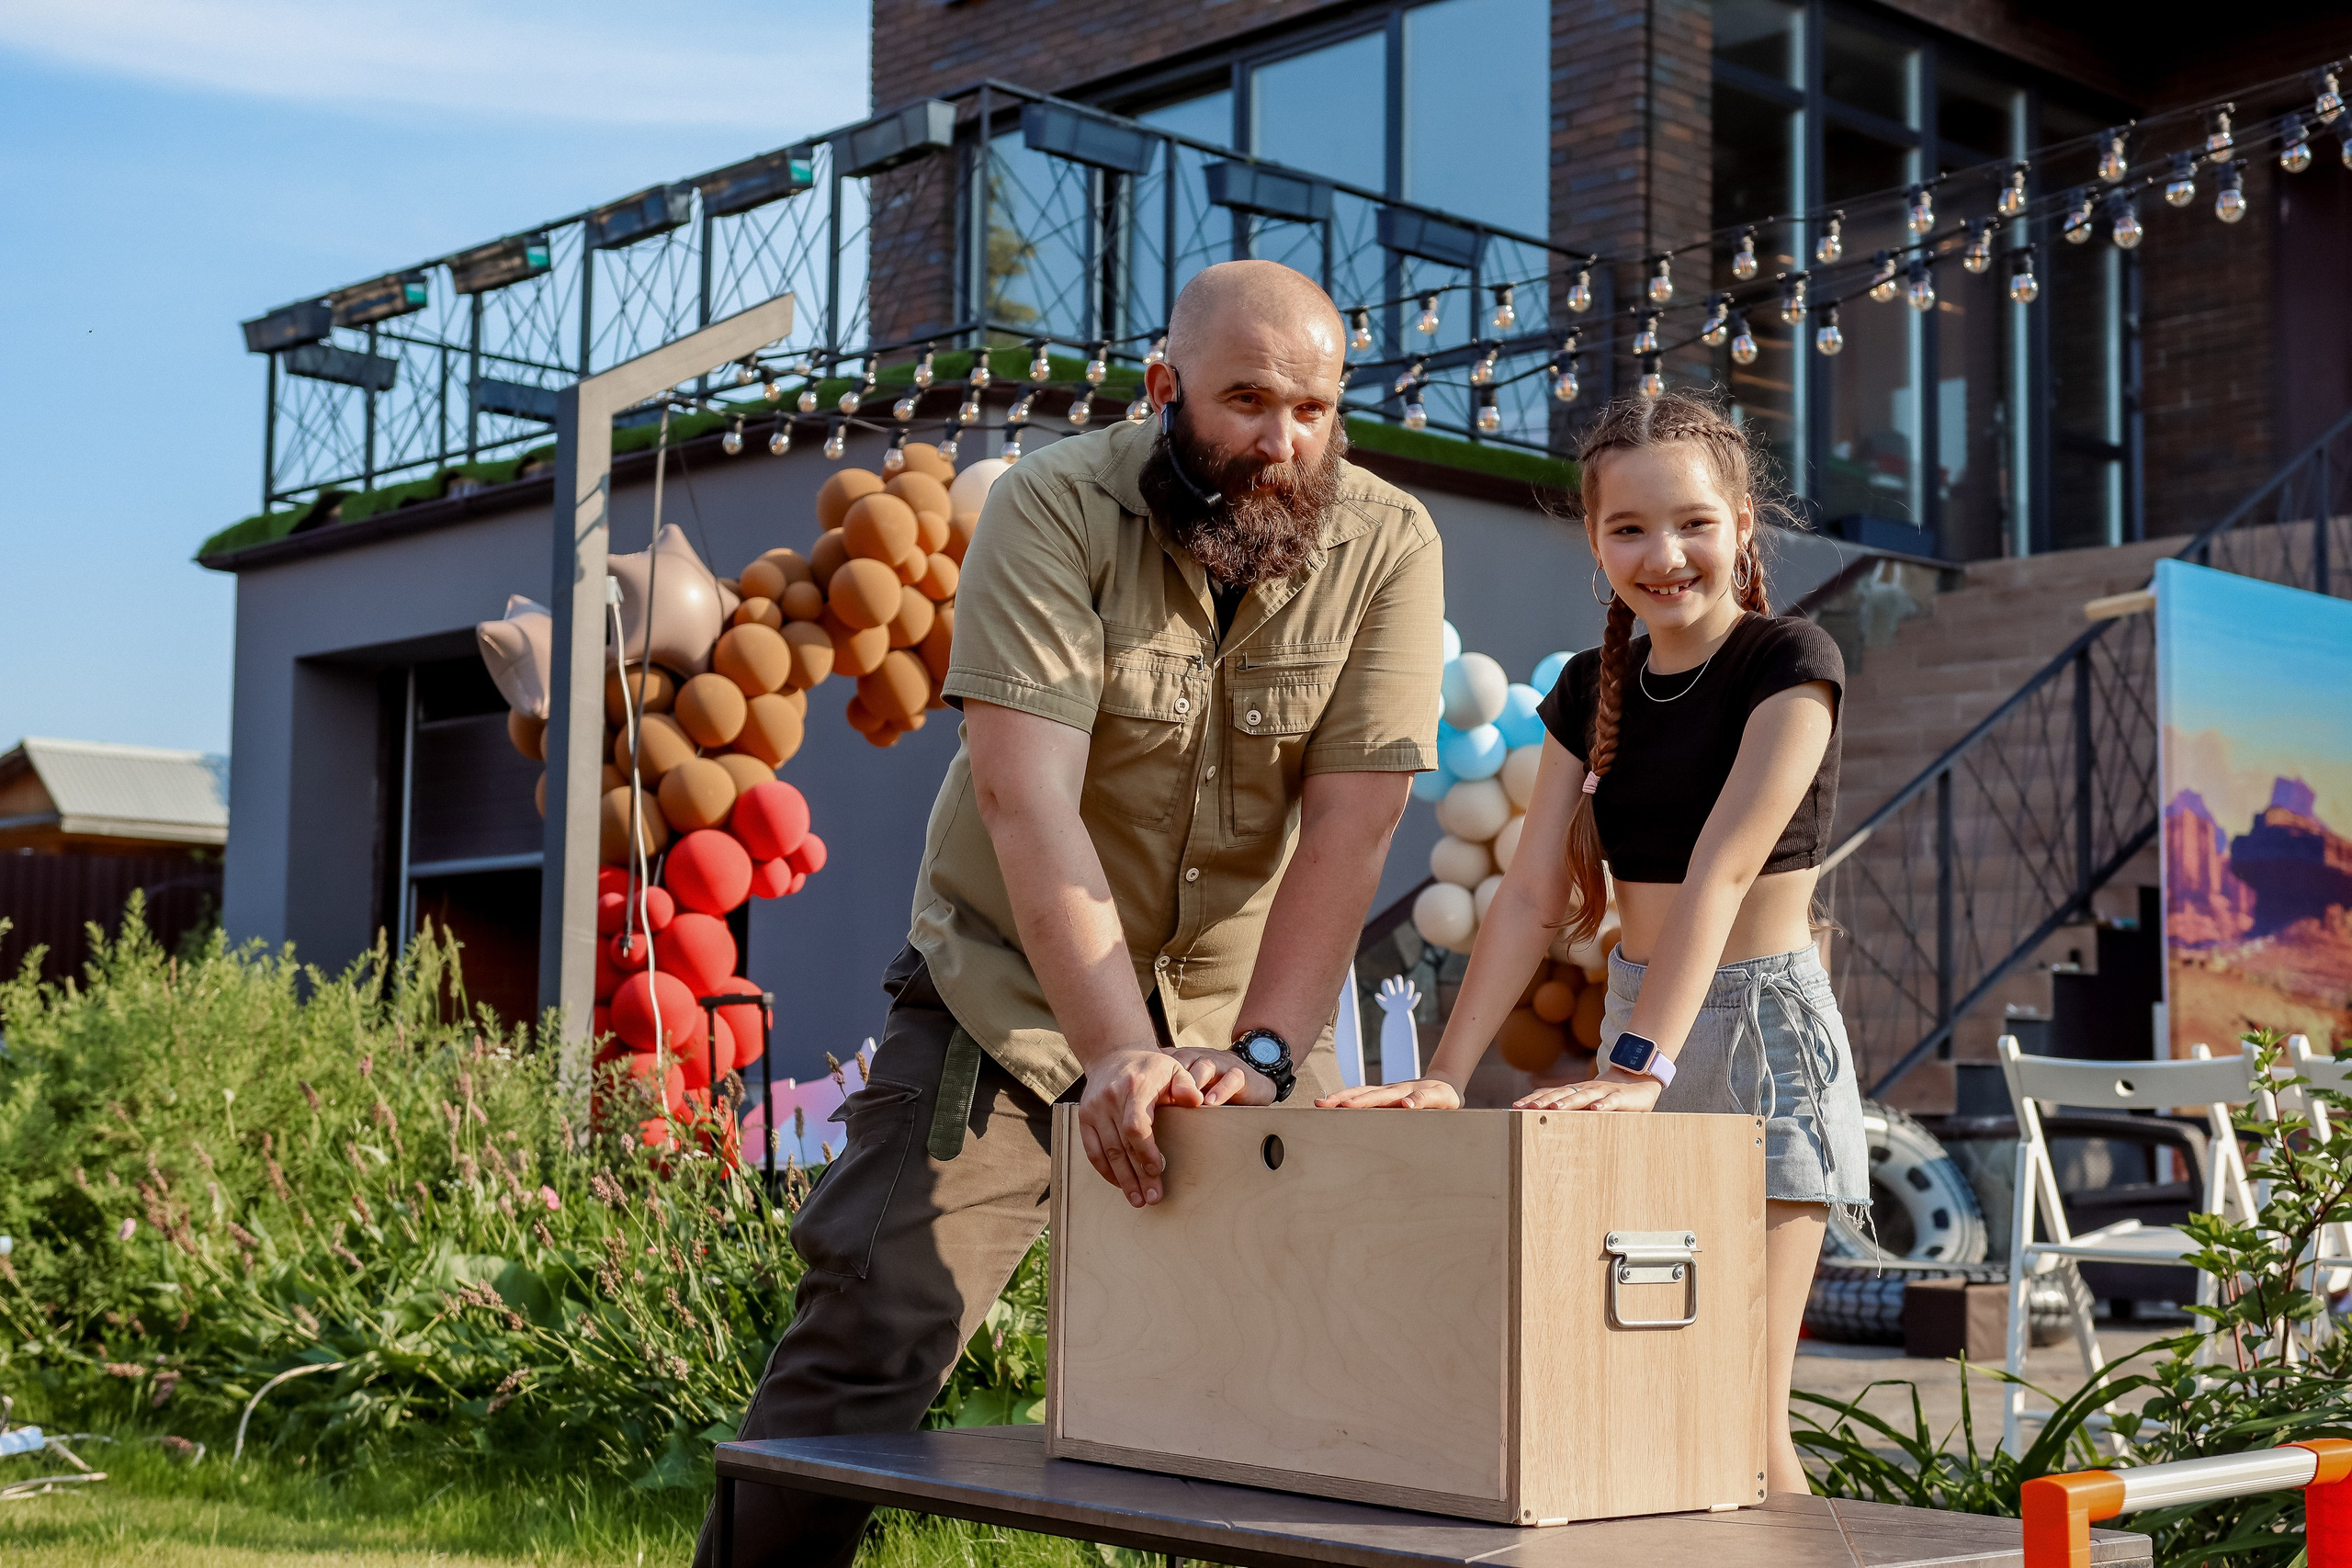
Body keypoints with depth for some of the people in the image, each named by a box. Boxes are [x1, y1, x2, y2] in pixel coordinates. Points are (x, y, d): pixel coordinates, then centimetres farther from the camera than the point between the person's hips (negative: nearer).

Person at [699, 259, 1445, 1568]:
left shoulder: (1388, 548, -9)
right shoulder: (1057, 506, -15)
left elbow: (1353, 822, -15)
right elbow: (1025, 794, -26)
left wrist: (1260, 1055, -27)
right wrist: (1119, 1054, -36)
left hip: (1249, 1009, 2)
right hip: (1014, 994, -2)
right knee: (867, 1341, -9)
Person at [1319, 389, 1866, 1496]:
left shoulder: (1789, 664, -10)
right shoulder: (1592, 690, 7)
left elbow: (1720, 872, -23)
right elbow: (1532, 896, 1)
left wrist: (1642, 1066, -33)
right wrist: (1445, 1075, -10)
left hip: (1757, 1030, -6)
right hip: (1634, 1022, 6)